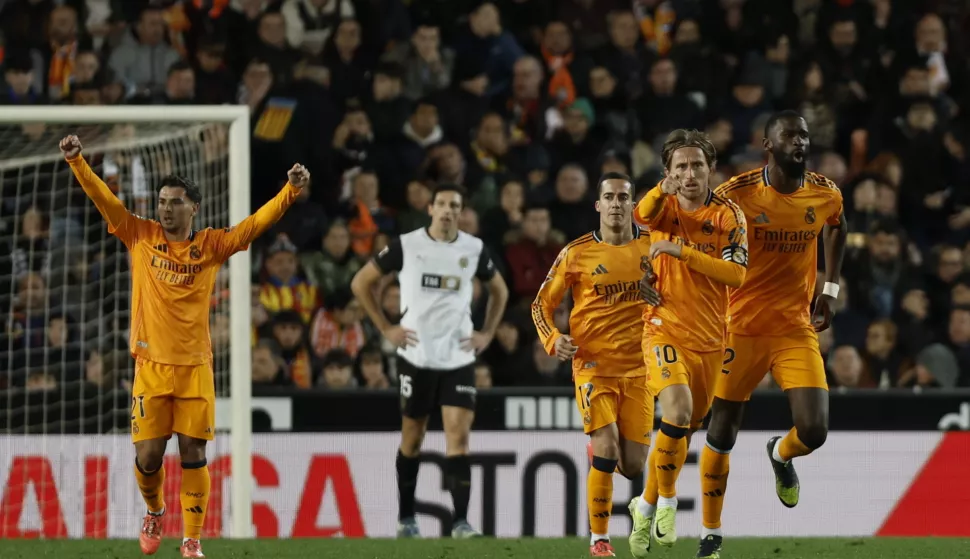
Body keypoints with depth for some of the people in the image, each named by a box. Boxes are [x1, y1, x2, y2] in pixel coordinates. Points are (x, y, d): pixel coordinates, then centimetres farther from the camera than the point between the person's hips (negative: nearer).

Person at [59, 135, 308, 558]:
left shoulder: (211, 245, 3)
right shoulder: (141, 236, 3)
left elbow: (257, 223, -3)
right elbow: (104, 200, -2)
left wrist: (291, 189, -14)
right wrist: (76, 162, -13)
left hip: (195, 367, 0)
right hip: (151, 365, 0)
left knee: (193, 455, -1)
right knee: (148, 455, 0)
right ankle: (154, 512, 30)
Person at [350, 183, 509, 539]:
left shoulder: (474, 250, 3)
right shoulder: (405, 246, -4)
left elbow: (499, 290, 20)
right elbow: (361, 283, 4)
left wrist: (488, 334, 9)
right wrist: (385, 328, -1)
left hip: (458, 358, 1)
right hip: (416, 356, -1)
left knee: (459, 437, -10)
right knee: (412, 439, 7)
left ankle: (461, 522, -12)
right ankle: (405, 519, 20)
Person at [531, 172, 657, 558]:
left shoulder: (651, 247, 3)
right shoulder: (577, 254, -2)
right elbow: (542, 304, 6)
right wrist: (553, 339, -13)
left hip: (638, 368, 2)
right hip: (593, 364, -2)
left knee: (633, 467, 0)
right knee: (607, 448, -19)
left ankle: (599, 451, 38)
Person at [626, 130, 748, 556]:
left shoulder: (729, 216, -1)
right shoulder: (665, 206, -2)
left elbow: (737, 274, -13)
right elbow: (643, 215, -27)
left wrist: (683, 251, -21)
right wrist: (663, 190, -48)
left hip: (710, 338, 3)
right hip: (665, 328, -3)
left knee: (687, 430, 11)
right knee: (678, 411, -26)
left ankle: (646, 505, 33)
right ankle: (666, 500, -8)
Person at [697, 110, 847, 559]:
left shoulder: (825, 195, -1)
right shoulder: (737, 193, -12)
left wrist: (830, 288, 16)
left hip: (797, 330, 2)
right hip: (742, 328, -2)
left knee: (813, 432, -12)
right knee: (722, 435, 4)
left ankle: (781, 455, 27)